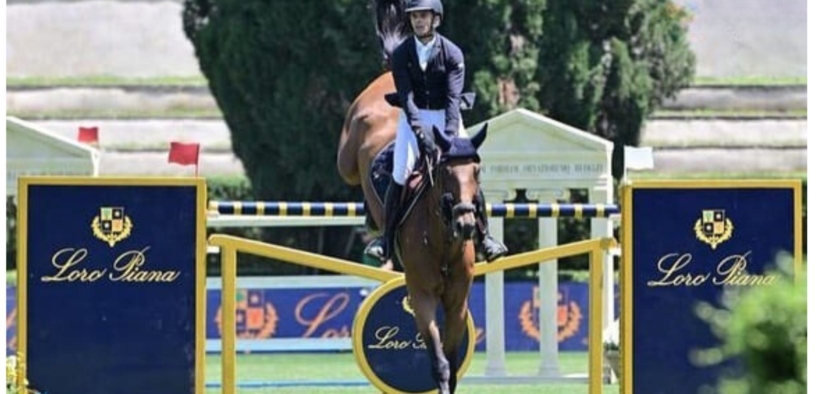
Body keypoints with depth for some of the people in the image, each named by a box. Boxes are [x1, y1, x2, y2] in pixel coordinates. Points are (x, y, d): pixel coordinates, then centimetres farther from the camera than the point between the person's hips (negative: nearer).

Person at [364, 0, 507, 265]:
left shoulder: (452, 53, -11)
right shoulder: (401, 54, -8)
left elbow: (453, 97, -19)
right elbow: (406, 97, -17)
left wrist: (450, 137, -32)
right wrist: (420, 134, -31)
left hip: (445, 116, 0)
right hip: (413, 118, 0)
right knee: (400, 175, -12)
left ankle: (484, 236, 4)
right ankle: (386, 238, 1)